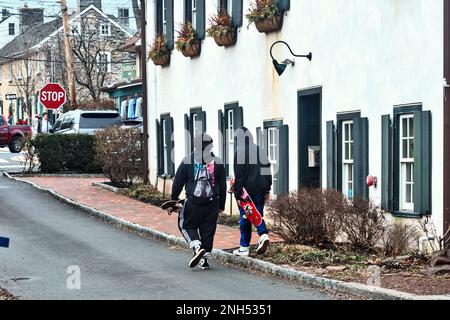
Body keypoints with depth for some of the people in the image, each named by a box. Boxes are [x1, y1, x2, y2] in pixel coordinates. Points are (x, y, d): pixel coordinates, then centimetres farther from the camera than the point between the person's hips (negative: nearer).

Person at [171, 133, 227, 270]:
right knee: (208, 230, 8)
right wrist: (221, 205, 19)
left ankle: (196, 246, -14)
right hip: (212, 203, 2)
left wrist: (173, 199, 11)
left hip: (193, 202, -2)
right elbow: (223, 186, 11)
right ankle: (205, 259, 9)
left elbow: (178, 183, 1)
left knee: (187, 225, 11)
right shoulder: (218, 162, 6)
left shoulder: (187, 161, -1)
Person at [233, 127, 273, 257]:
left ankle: (244, 247, 7)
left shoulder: (239, 153, -9)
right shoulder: (260, 151, 8)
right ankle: (264, 235, -13)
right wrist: (267, 190, 16)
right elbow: (267, 172, 11)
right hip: (259, 191, 5)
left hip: (246, 190, -4)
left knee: (245, 218, 3)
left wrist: (237, 193, -9)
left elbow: (238, 175, -12)